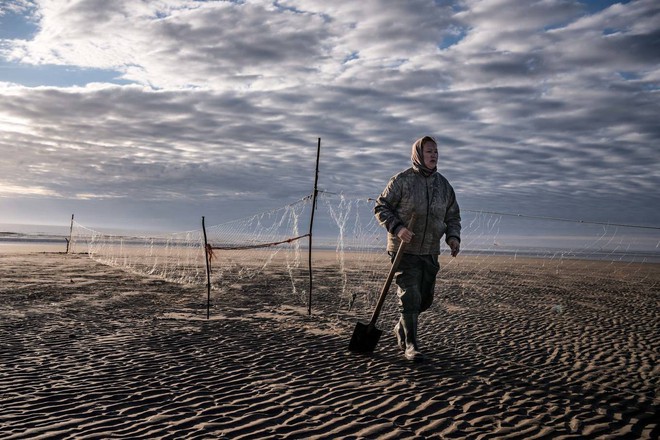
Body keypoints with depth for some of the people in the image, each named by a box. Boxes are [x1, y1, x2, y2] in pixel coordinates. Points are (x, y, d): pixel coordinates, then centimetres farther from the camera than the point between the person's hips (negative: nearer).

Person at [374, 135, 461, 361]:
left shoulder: (443, 184, 9)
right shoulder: (402, 180, -7)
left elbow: (453, 215, 17)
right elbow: (381, 207, -5)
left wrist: (453, 236, -2)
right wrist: (397, 227, -21)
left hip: (430, 252, 6)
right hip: (404, 250, -5)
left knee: (425, 298, 13)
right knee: (410, 297, -8)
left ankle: (401, 328, 37)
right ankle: (410, 345, 2)